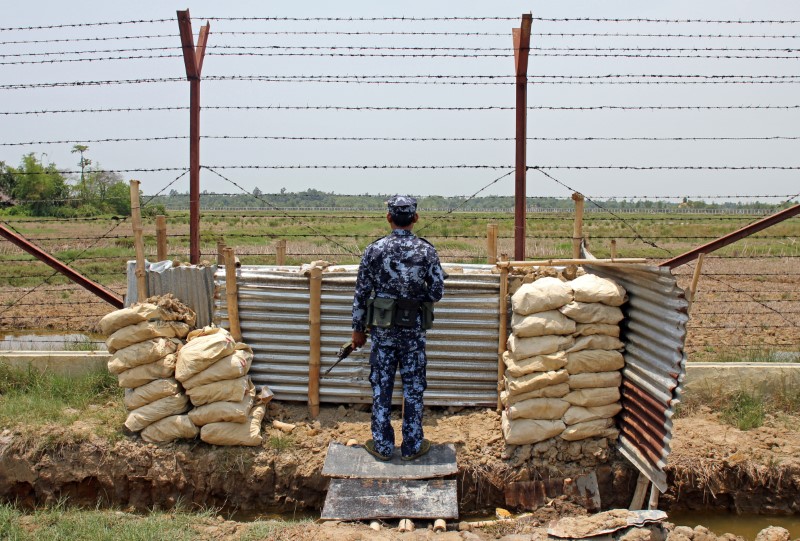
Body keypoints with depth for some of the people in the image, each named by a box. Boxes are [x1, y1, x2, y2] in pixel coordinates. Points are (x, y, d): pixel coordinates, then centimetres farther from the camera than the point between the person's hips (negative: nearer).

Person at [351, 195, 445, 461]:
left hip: (382, 328, 0)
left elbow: (361, 293, -2)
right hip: (414, 329, 0)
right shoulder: (426, 250, -6)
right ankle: (412, 445, 18)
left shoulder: (374, 250, -5)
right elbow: (437, 293, -3)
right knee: (413, 387, 10)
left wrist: (358, 329, 8)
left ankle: (382, 445, 17)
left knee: (381, 386, 9)